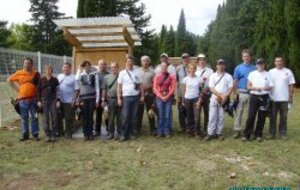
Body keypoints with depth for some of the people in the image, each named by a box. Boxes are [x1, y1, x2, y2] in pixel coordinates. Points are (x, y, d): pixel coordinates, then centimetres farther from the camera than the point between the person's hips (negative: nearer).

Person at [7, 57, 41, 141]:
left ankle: (35, 134, 12)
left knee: (34, 117, 4)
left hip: (33, 99, -1)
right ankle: (25, 135, 18)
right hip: (23, 99, 1)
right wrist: (16, 88, 5)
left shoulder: (36, 73, 0)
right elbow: (9, 80, 14)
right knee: (24, 118, 9)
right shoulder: (19, 73, 2)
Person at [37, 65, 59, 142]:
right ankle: (47, 135, 11)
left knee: (54, 118, 0)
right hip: (44, 101, 0)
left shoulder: (55, 80, 6)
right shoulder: (41, 80, 6)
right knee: (45, 119, 2)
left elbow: (58, 91, 8)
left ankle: (53, 135, 9)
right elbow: (38, 91, 6)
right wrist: (39, 101, -2)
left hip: (53, 100, 0)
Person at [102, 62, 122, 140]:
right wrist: (103, 100, 5)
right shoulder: (106, 77, 10)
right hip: (110, 99, 2)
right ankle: (111, 133, 16)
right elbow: (104, 89, 10)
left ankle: (119, 133, 15)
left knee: (119, 117, 5)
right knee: (111, 117, 6)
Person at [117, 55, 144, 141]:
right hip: (126, 97, -2)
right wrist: (119, 98, -5)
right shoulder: (122, 73, 2)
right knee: (125, 117, -3)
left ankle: (131, 133, 16)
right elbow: (119, 87, 0)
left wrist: (142, 96, 3)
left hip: (135, 97, 3)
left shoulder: (137, 72, 10)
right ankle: (124, 134, 4)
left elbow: (140, 85, 10)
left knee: (133, 116, 7)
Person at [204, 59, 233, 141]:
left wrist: (225, 96, -15)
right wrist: (220, 94, -15)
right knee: (212, 116, -1)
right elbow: (211, 88, -2)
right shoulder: (212, 76, 8)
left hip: (224, 100, 0)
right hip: (214, 98, 1)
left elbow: (230, 88, 0)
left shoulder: (228, 76, 6)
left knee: (221, 117, 3)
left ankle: (219, 133, 11)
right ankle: (210, 133, 2)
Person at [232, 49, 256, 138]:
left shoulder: (254, 68, 4)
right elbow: (235, 82, 2)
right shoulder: (238, 68, 4)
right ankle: (237, 130, 9)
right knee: (239, 112, 2)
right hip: (241, 93, -1)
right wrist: (235, 93, -4)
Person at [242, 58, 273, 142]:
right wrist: (256, 88, -15)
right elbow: (248, 86, 3)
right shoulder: (252, 74, 6)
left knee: (262, 117, 5)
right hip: (254, 96, -1)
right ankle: (246, 135, 1)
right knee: (251, 116, -5)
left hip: (264, 97, 1)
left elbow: (270, 87, 5)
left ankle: (258, 135, 16)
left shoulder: (267, 74, 8)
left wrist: (266, 88, -17)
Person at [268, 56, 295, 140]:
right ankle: (272, 133, 13)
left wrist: (291, 97, -2)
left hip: (284, 99, 0)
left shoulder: (288, 72, 3)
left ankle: (283, 133, 16)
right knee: (273, 117, 5)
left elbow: (291, 85, 3)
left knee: (283, 117, 7)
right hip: (273, 99, 0)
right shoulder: (271, 72, 3)